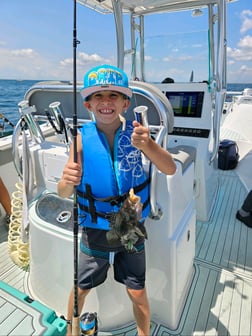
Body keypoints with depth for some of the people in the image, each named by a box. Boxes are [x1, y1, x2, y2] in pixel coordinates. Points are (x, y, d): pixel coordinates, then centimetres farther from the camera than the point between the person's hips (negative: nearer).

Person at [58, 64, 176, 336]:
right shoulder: (82, 138, -13)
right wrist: (67, 182, -37)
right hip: (95, 230, 1)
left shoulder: (135, 132, -12)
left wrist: (147, 144, -40)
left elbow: (170, 169, -21)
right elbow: (63, 194, -13)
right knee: (80, 289, 21)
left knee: (138, 293, 15)